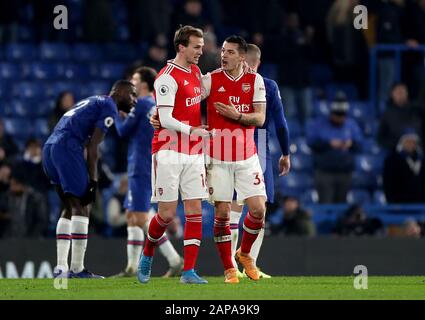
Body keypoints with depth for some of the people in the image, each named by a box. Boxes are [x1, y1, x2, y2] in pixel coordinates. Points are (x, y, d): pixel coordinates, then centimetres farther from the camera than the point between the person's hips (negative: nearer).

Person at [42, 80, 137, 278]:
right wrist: (93, 182, -9)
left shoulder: (93, 103, 29)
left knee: (71, 208, 15)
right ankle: (77, 269, -9)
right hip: (66, 149, -9)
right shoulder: (109, 107, 0)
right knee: (82, 207, -5)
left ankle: (60, 268, 11)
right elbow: (92, 146, -9)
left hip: (49, 149, 9)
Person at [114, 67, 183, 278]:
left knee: (141, 218, -11)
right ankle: (132, 268, 11)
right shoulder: (157, 106, 14)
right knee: (132, 216, 13)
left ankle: (174, 260, -16)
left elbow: (123, 131, -7)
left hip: (141, 170, -9)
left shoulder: (141, 104, -11)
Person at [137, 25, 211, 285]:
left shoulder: (196, 72, 13)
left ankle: (189, 271, -2)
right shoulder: (168, 77, -12)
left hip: (194, 153, 7)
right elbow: (166, 119, -18)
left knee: (195, 211, -2)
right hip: (169, 153, -7)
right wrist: (191, 130, -30)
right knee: (167, 213, -4)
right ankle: (147, 256, 22)